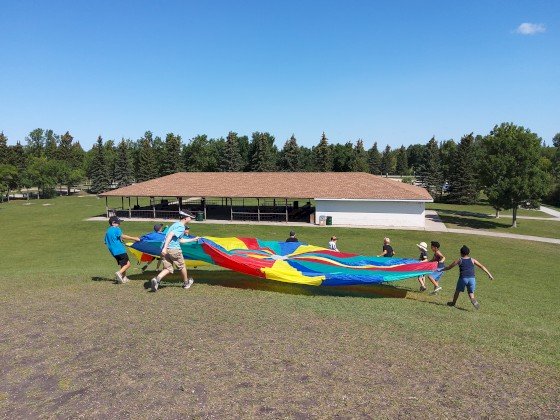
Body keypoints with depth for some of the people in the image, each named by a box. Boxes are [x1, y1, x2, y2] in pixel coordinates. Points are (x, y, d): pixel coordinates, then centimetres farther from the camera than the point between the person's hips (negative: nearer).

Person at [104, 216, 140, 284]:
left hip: (113, 251, 8)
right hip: (120, 250, -8)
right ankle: (119, 273, -22)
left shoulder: (107, 231, 18)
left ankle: (123, 277, 13)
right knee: (127, 264, -4)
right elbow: (123, 236, -23)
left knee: (123, 264, 18)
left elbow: (106, 242, 22)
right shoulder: (116, 229, -7)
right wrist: (134, 238, -24)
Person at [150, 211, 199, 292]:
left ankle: (156, 279, -15)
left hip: (165, 249, 8)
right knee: (182, 266, 13)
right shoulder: (181, 227, -9)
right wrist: (165, 248, -28)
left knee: (167, 269, 9)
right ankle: (186, 283, 30)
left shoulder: (176, 224, 22)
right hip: (174, 249, -8)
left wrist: (193, 239, 34)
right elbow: (170, 235, -23)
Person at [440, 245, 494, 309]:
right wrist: (489, 274, 16)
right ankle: (473, 300, -20)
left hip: (463, 278, -2)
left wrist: (441, 269, 25)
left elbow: (449, 267, 12)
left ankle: (453, 303, 30)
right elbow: (482, 267, 11)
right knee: (471, 293, 11)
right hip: (472, 278, 2)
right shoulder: (472, 260, 12)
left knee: (457, 291, 18)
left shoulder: (459, 260, 7)